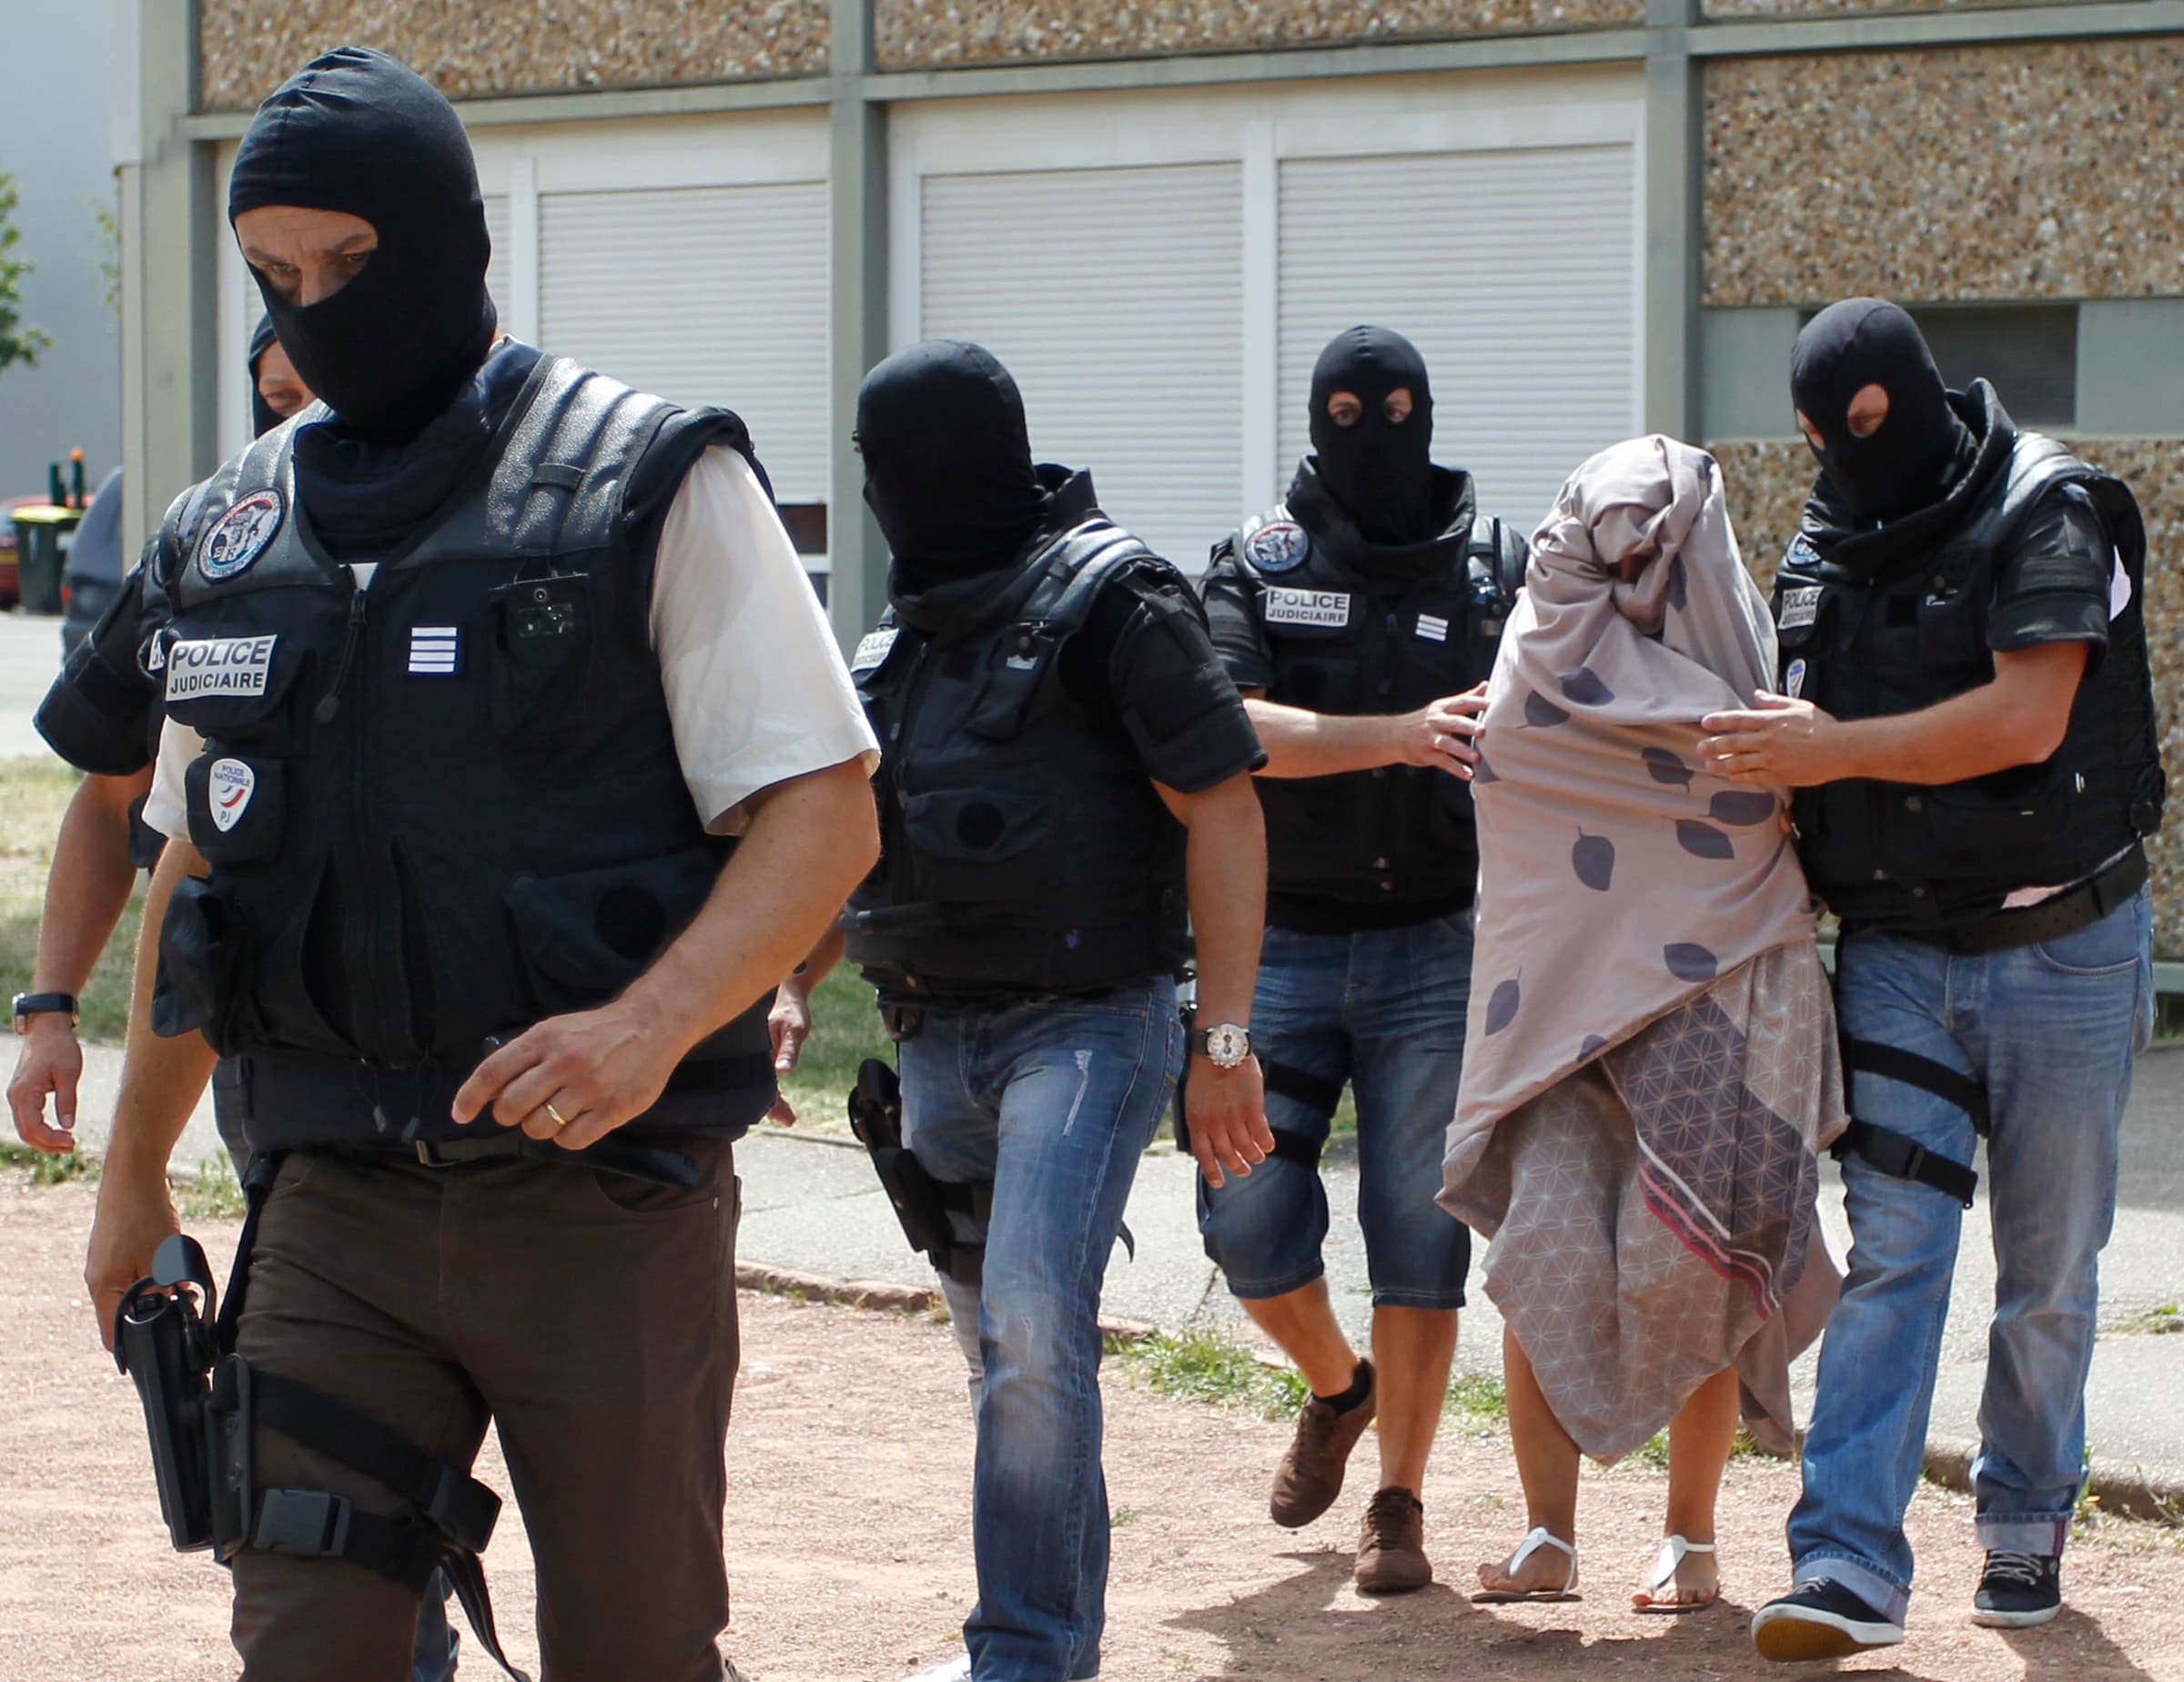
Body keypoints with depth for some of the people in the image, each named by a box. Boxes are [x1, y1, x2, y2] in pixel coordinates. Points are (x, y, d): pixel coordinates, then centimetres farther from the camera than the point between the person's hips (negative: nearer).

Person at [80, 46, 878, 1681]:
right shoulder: (235, 533, 12)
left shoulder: (653, 487, -4)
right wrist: (133, 1170, 23)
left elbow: (826, 812, -9)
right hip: (336, 1209, 4)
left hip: (606, 1205, -3)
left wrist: (646, 1026, -24)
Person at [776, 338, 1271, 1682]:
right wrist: (791, 991, 12)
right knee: (1007, 1346, 10)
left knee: (1033, 1330, -20)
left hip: (1085, 1024, -8)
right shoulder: (905, 640, 17)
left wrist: (1223, 1039, -16)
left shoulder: (1105, 600, -7)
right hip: (939, 1042, 8)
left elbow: (1223, 811, -11)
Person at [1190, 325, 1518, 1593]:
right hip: (1285, 943, 1)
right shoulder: (1259, 562, 3)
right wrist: (1402, 738, -23)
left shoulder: (1499, 565, 5)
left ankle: (1400, 1500, 9)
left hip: (1435, 946, -1)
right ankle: (1337, 1390, 27)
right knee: (1249, 1215, -3)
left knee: (1420, 1231, -2)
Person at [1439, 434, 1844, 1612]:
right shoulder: (1541, 662, 7)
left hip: (1715, 1000, -1)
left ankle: (1691, 1543, 9)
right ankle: (1547, 1539, -4)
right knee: (1546, 1248, -12)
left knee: (1688, 1269, -4)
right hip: (1565, 1002, 1)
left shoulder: (1752, 664, 6)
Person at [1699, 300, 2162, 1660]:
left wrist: (1831, 750, -23)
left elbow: (2026, 719, -22)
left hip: (2060, 949, -4)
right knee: (1892, 1251, -8)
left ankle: (2027, 1522, 26)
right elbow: (1808, 721, 19)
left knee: (2049, 1269, 7)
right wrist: (1783, 737, -3)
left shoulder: (2045, 514, -11)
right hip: (1896, 955, 4)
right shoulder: (1826, 548, 7)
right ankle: (1852, 1566, -15)